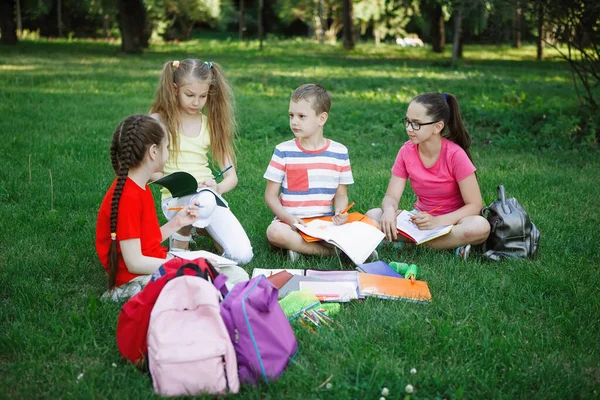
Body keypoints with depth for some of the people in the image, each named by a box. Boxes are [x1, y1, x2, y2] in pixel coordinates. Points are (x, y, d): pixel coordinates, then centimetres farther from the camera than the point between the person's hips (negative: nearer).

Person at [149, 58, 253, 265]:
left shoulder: (211, 124, 10)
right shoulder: (160, 121, 0)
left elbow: (231, 176, 7)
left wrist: (217, 188, -16)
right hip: (176, 198, -3)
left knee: (242, 255, -18)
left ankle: (206, 227, 13)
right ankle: (180, 240, -8)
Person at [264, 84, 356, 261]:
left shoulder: (339, 152, 6)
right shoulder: (283, 151, 1)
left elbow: (341, 195, 12)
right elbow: (270, 194, 2)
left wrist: (340, 212, -12)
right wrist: (288, 218, -15)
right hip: (290, 221, 0)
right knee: (275, 232, -35)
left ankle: (301, 248, -17)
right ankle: (334, 249, -24)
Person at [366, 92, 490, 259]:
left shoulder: (455, 155, -18)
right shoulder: (406, 152, -7)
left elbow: (474, 205, -17)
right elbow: (391, 196, -7)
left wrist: (437, 221, -31)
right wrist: (389, 210, -32)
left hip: (452, 220, -3)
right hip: (421, 217, 4)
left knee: (480, 226, -37)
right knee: (372, 216, -21)